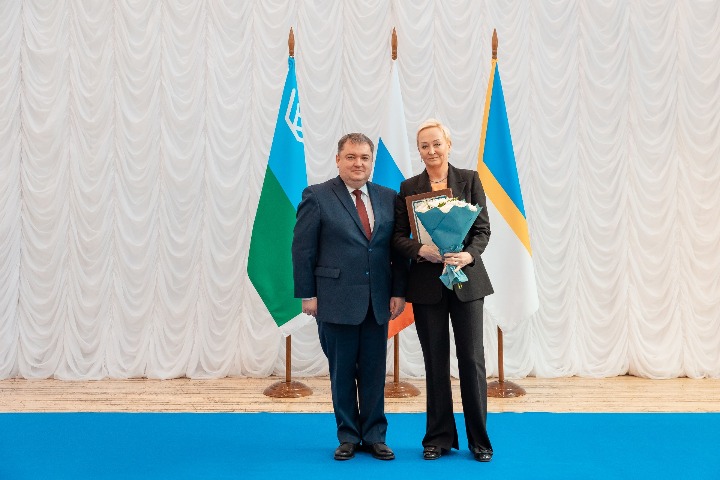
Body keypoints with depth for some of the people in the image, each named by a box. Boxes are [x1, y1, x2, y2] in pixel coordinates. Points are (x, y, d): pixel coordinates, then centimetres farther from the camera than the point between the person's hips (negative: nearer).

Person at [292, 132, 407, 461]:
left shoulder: (389, 199, 7)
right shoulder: (317, 197, -3)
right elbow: (302, 249, -4)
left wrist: (399, 291, 1)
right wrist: (307, 294, -7)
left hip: (378, 302, 3)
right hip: (336, 301, -3)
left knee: (375, 372, 10)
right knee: (342, 372, 8)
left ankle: (374, 436, 24)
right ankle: (348, 436, 24)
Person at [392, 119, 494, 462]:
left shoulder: (469, 179, 4)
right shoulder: (409, 187, 5)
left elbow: (483, 228, 0)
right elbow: (398, 237, 2)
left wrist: (468, 255, -18)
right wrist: (422, 250, -18)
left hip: (466, 279, -1)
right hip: (426, 283, 1)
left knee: (472, 359, 2)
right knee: (435, 362, 7)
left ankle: (479, 439, 15)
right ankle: (439, 437, 20)